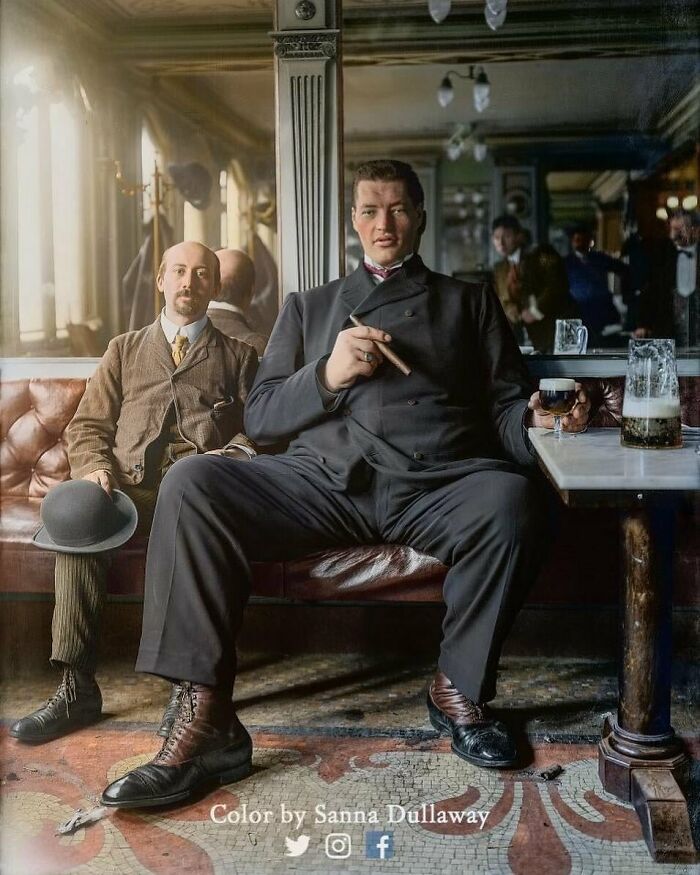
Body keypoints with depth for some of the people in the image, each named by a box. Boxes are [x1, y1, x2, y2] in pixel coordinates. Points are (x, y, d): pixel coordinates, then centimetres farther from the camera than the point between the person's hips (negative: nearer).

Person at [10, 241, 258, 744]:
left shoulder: (238, 356, 24)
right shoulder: (125, 350, 29)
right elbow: (88, 425, 19)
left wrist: (237, 453, -13)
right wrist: (95, 466, -4)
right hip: (132, 488, 2)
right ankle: (77, 686, -29)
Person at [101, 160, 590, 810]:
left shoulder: (469, 303, 26)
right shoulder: (310, 306, 27)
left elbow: (504, 407, 17)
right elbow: (259, 418, 18)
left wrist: (540, 417, -7)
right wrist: (327, 375, -1)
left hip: (435, 487, -1)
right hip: (325, 480, 2)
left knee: (511, 495, -35)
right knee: (190, 482, -24)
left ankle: (458, 689, -12)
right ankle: (206, 720, -23)